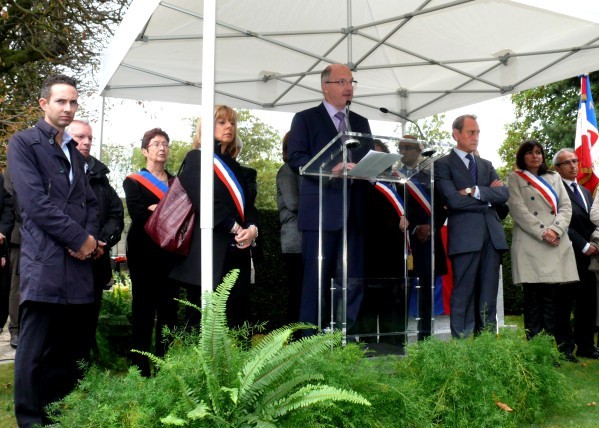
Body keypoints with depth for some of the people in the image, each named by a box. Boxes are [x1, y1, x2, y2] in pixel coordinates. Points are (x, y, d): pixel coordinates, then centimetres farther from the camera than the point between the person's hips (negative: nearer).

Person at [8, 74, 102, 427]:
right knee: (36, 352, -1)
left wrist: (91, 240, 0)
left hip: (79, 262, 6)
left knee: (74, 350, 9)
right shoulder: (23, 143, 1)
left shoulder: (75, 152, 22)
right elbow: (35, 202, -10)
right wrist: (79, 239, -10)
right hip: (44, 262, -6)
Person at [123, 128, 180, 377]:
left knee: (168, 310, 3)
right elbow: (138, 214, -11)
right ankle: (141, 370, 3)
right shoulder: (134, 181, 6)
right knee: (144, 311, -3)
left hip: (170, 253, 4)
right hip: (145, 253, -3)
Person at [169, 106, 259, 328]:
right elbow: (204, 200, -13)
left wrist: (252, 228, -8)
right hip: (210, 250, -6)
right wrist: (235, 228, -13)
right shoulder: (197, 159, 1)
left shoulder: (234, 167, 21)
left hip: (237, 251, 6)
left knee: (237, 319, 3)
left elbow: (248, 203, 13)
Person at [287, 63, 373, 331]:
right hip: (321, 211, -5)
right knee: (316, 277, -3)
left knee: (353, 277, 6)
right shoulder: (305, 119, 5)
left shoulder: (361, 123, 21)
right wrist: (331, 168, -20)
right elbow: (295, 158, -7)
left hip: (354, 211, 5)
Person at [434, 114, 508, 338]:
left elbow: (503, 194, 6)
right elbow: (453, 199, -12)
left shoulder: (486, 165, 21)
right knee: (463, 295, -4)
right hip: (465, 236, -5)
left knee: (489, 296, 6)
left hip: (492, 235, 6)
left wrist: (474, 191, -8)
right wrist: (487, 196, -1)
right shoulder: (443, 164, 3)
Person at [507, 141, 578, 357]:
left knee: (551, 297, 0)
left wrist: (556, 230, -7)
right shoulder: (515, 178, 10)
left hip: (557, 245, 3)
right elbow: (518, 210, -2)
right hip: (529, 246, -3)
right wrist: (542, 233, -10)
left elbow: (566, 206, 11)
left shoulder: (554, 177, 21)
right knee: (533, 297, -5)